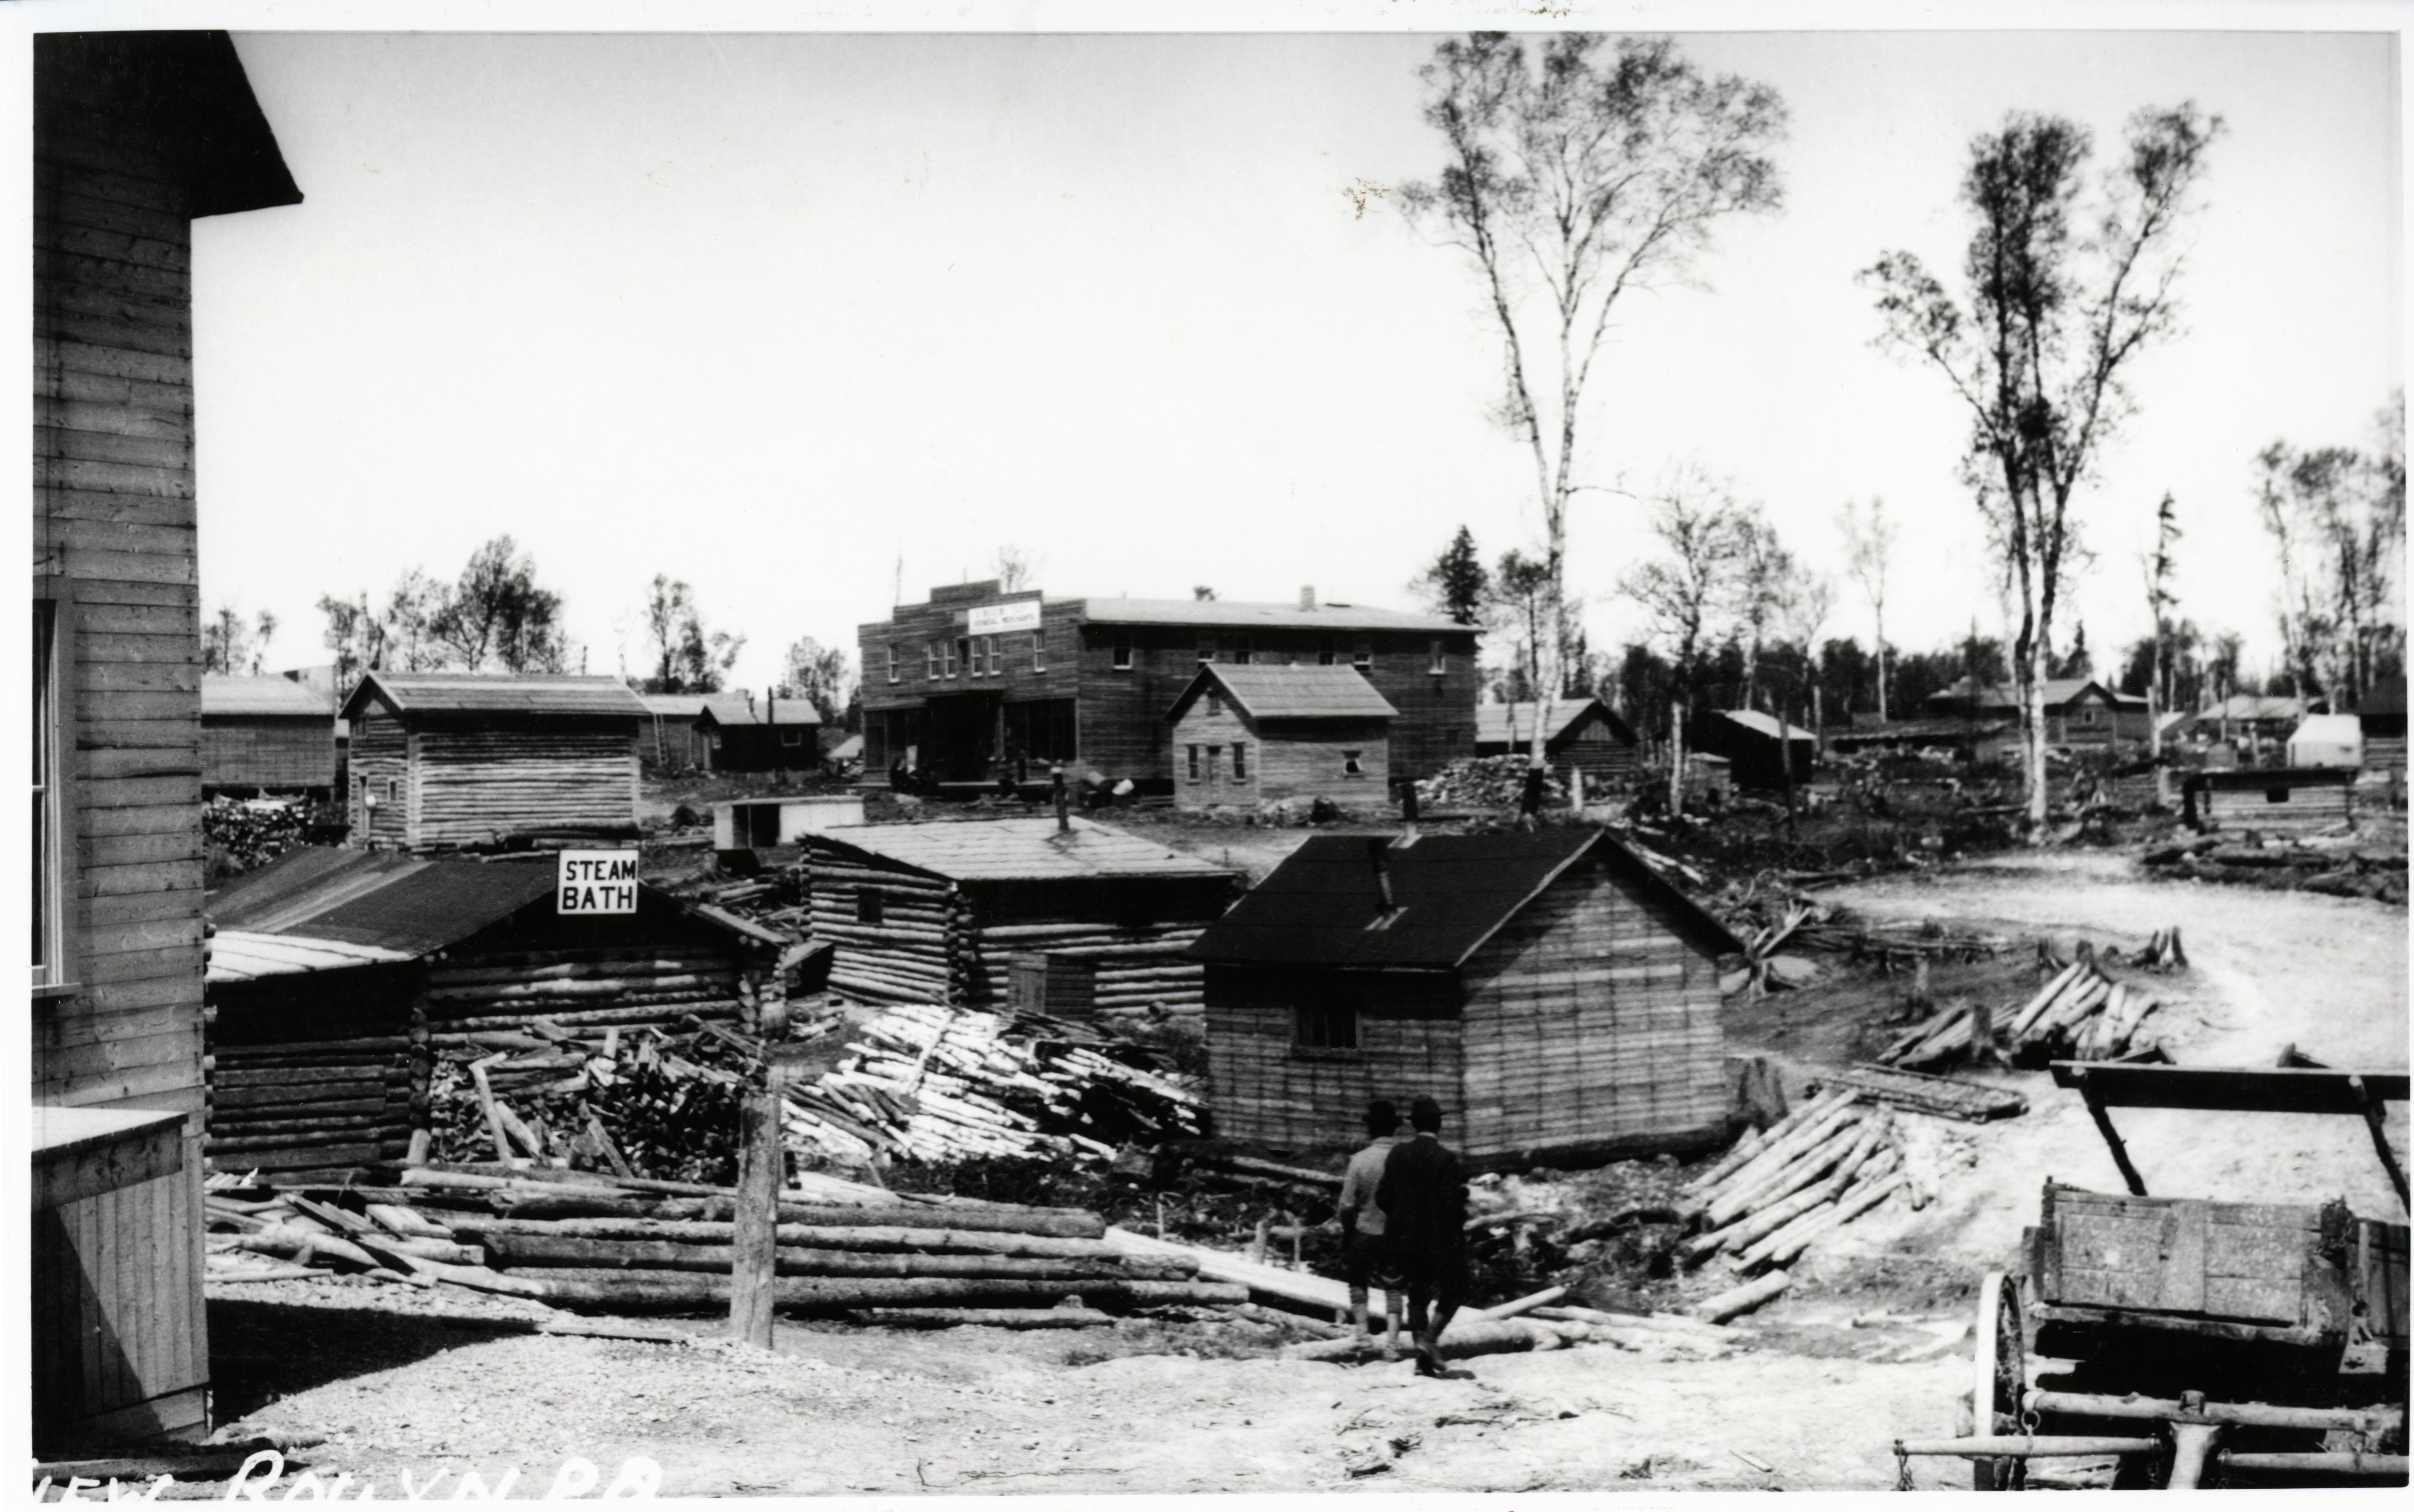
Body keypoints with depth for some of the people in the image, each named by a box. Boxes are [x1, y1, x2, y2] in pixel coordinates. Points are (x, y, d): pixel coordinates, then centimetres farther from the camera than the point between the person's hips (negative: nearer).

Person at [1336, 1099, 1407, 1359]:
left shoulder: (1360, 1160, -15)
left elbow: (1348, 1205, -11)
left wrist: (1346, 1234, 5)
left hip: (1365, 1232, -1)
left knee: (1358, 1283, 22)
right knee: (1393, 1288, 14)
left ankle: (1362, 1334, 15)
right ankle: (1392, 1342, 5)